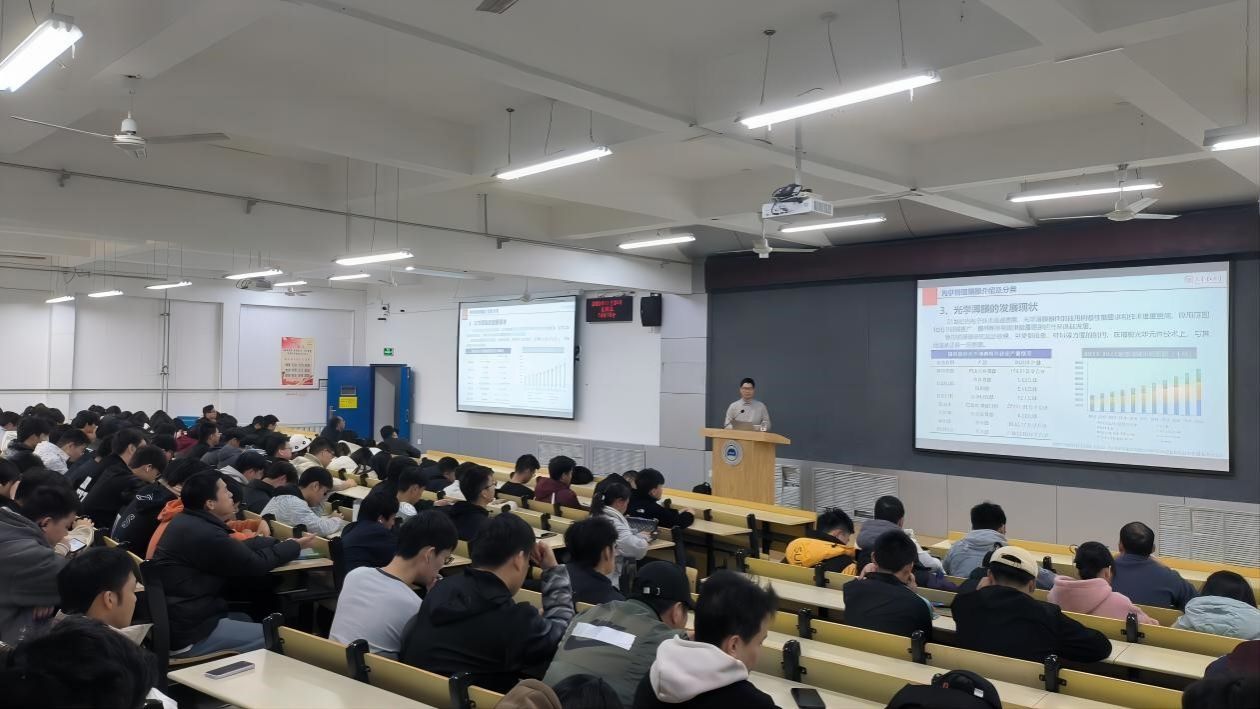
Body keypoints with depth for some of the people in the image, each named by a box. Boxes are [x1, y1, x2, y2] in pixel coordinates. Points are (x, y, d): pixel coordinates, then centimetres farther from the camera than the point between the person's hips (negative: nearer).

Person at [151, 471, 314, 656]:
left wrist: (282, 543, 9)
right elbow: (253, 564, -11)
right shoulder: (205, 535, -24)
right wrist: (295, 546, 2)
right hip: (190, 633, -10)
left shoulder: (189, 522, 6)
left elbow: (240, 549, 11)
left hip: (177, 620, 10)